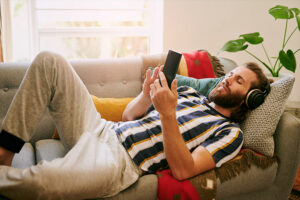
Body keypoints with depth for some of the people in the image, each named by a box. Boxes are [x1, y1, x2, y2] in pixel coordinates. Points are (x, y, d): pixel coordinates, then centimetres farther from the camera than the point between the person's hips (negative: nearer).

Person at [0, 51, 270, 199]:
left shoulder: (230, 132, 3)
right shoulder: (188, 93, 21)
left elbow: (182, 170, -14)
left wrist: (168, 114, -22)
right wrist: (147, 95, -3)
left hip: (122, 160, -7)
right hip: (101, 128, 8)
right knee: (49, 62, -8)